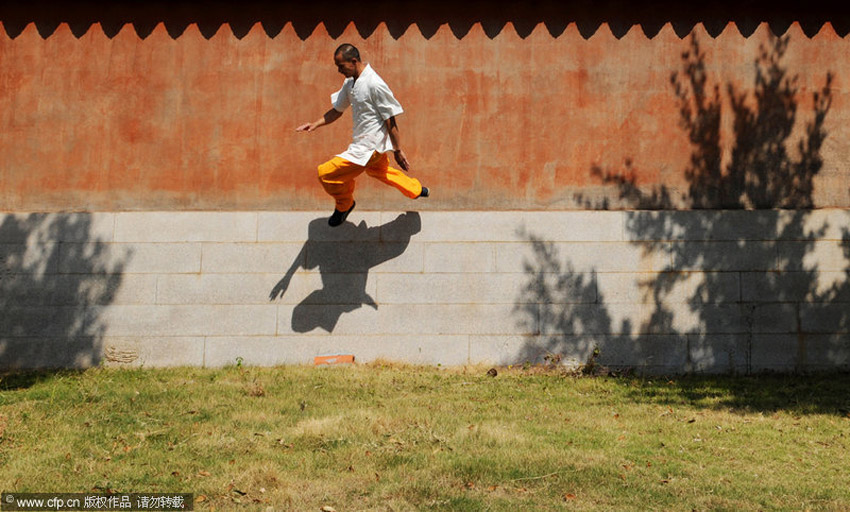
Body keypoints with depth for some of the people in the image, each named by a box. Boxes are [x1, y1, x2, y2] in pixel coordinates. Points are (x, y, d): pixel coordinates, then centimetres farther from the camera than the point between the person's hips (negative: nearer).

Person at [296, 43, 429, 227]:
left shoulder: (375, 85, -25)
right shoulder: (350, 83, 3)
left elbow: (390, 120, -20)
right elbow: (337, 110, 14)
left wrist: (398, 151, -15)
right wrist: (315, 124, -1)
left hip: (369, 147, -10)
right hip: (363, 143, 10)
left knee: (326, 173, -10)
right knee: (378, 170, 34)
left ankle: (344, 204, 17)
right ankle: (416, 190, 54)